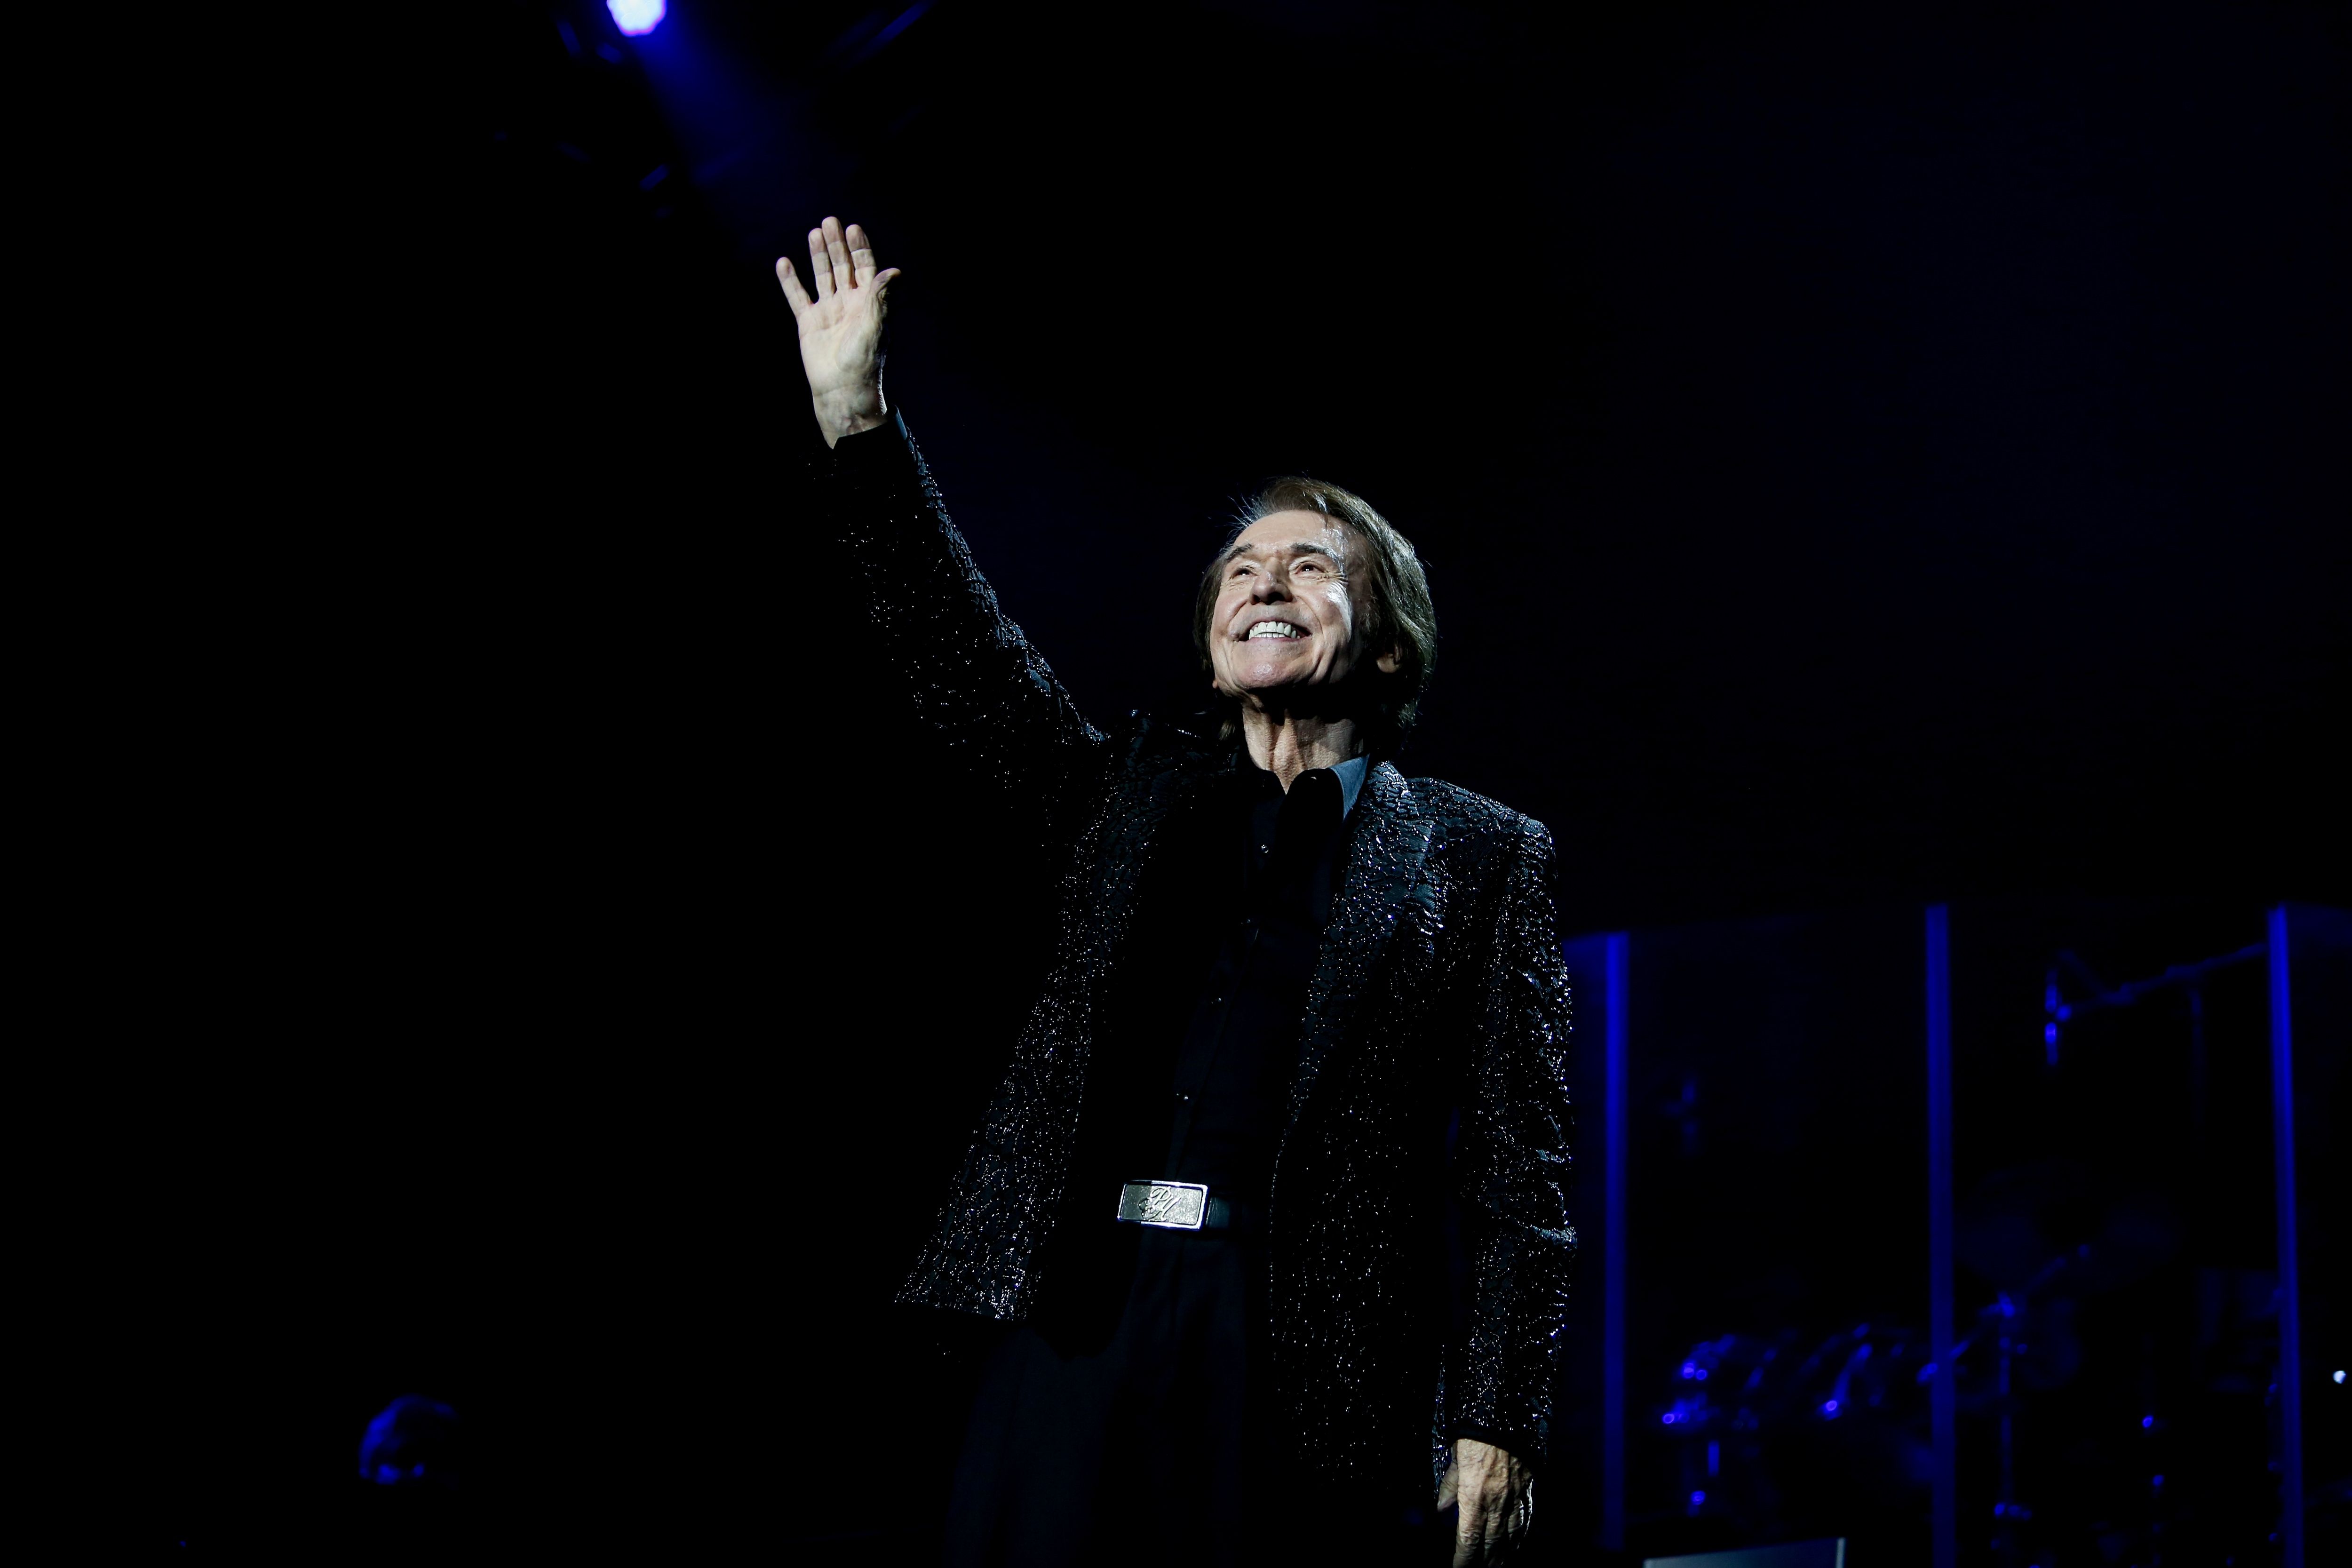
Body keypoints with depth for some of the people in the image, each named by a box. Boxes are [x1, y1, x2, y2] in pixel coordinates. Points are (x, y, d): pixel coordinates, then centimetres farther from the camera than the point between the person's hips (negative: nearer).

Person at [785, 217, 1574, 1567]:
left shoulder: (1481, 856, 9)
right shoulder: (1133, 795, 19)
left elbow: (1520, 1163, 3)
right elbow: (965, 657, 7)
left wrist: (1499, 1418, -5)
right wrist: (855, 422, -2)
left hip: (1313, 1346, -3)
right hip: (1087, 1314, 3)